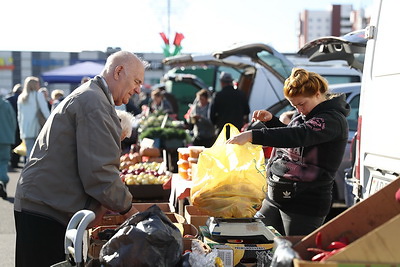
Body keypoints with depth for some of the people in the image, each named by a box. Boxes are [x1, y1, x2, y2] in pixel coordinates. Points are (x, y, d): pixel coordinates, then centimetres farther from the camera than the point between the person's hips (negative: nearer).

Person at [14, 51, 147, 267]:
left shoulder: (86, 96, 20)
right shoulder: (94, 102, -15)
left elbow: (93, 162, 22)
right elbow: (98, 171, -21)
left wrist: (100, 205, 11)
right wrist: (127, 209, -8)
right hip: (45, 212, -10)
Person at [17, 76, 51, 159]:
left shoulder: (21, 97, 14)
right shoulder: (38, 95, -2)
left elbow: (19, 116, 16)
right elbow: (45, 111, -9)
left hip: (25, 131, 5)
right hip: (36, 129, -5)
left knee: (29, 153, 5)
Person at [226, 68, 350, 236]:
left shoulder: (333, 120, -16)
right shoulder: (302, 114, 13)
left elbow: (297, 136, -31)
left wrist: (252, 135, -38)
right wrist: (271, 120, 9)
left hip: (305, 204, -9)